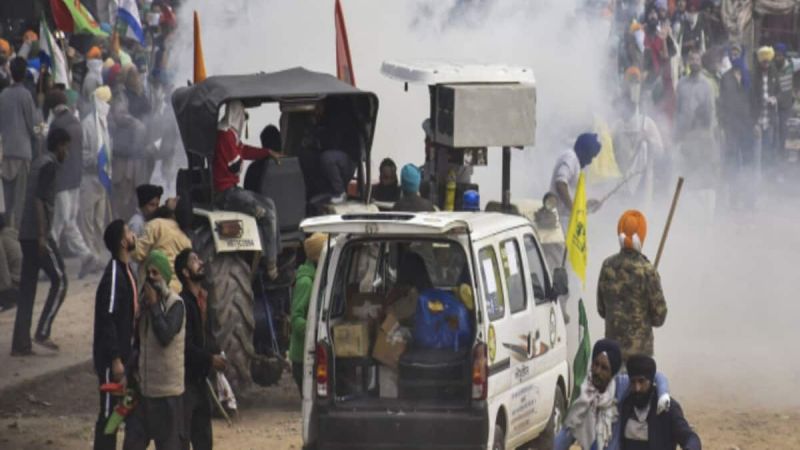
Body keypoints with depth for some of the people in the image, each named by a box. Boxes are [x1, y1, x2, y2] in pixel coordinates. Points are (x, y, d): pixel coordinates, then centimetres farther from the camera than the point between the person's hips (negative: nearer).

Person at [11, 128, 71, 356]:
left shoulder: (39, 162, 18)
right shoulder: (49, 165, -10)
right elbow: (39, 200, -18)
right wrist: (42, 236, -21)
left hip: (26, 235, 9)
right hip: (38, 234, -9)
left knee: (27, 289, 6)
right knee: (59, 281, 0)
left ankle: (20, 344, 4)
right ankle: (43, 332, -4)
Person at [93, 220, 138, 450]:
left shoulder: (126, 271, 11)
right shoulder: (114, 274, -19)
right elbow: (107, 320, -22)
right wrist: (115, 360, -22)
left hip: (124, 353, 9)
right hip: (111, 357, -9)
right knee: (109, 412, -4)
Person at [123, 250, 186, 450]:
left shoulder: (175, 304, -11)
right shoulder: (143, 300, 11)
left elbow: (165, 335, -25)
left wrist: (154, 305, -19)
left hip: (167, 388, -7)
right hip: (143, 385, 7)